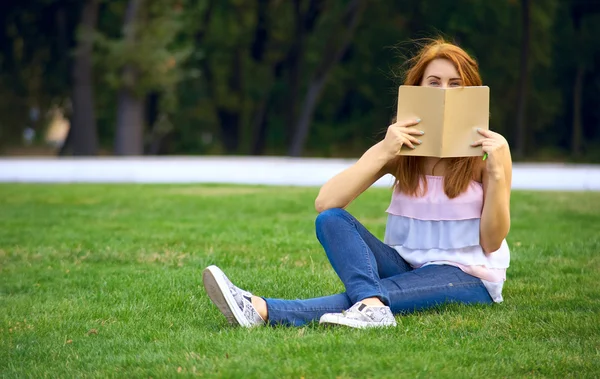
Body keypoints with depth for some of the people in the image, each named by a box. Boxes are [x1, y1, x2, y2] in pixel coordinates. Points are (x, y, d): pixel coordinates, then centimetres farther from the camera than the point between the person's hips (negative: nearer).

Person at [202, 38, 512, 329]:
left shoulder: (488, 148, -5)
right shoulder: (400, 146, 3)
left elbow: (492, 242, -8)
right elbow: (324, 203, -11)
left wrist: (497, 172, -21)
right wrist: (383, 154, -20)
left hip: (469, 277, -4)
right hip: (406, 265, 4)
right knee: (331, 220, -22)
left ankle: (262, 311, -53)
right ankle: (371, 305, -49)